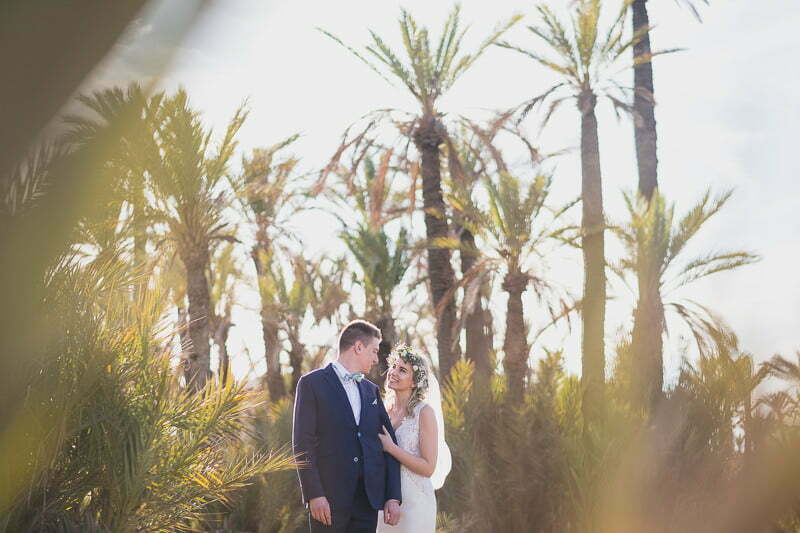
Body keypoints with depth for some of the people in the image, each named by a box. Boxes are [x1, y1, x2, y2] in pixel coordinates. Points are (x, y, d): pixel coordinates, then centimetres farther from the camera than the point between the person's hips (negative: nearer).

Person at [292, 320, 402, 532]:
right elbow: (302, 443, -6)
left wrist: (393, 497, 3)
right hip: (329, 498, -5)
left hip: (369, 498, 5)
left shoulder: (371, 390, 18)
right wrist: (314, 494, -14)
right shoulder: (313, 383, 0)